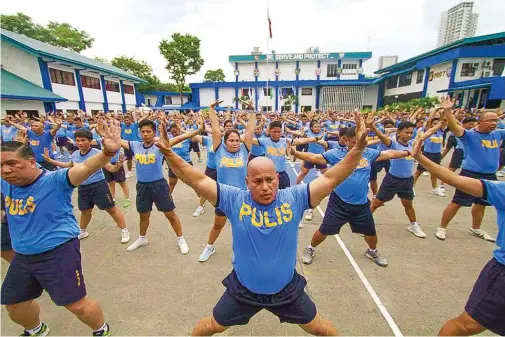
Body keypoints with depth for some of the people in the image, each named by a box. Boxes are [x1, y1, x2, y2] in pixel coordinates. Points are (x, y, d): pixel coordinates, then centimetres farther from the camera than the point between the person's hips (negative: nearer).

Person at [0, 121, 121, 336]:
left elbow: (85, 168, -40)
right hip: (22, 256, 8)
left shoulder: (55, 180, -21)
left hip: (58, 253, -7)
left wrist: (107, 152, -59)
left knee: (76, 304, 2)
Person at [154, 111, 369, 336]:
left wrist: (358, 148, -27)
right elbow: (198, 181, -20)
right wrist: (169, 154, -29)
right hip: (243, 290, 0)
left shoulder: (294, 198, -18)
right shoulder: (234, 199, -19)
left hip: (287, 289, 1)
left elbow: (330, 178, -18)